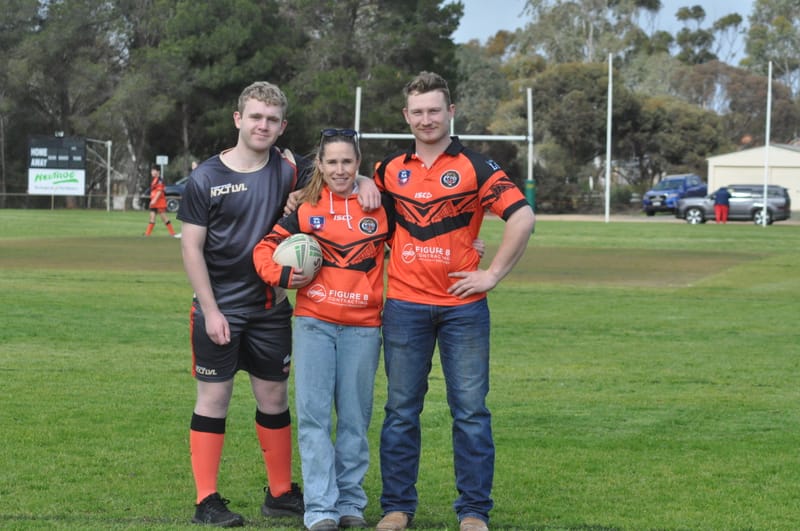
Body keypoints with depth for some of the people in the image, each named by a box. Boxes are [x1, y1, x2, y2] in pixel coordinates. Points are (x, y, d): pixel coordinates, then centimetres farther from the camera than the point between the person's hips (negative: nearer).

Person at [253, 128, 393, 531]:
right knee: (314, 415, -4)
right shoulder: (306, 210, 4)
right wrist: (282, 276, -11)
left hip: (362, 327, 1)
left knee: (355, 418, 6)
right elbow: (264, 249, 6)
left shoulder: (380, 208, 5)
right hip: (313, 323, -1)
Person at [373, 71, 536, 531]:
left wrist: (493, 274, -9)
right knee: (401, 410, 5)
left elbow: (523, 218, -6)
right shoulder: (390, 169, 9)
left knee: (471, 410, 0)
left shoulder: (475, 167, -1)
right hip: (404, 306, 2)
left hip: (462, 304, -2)